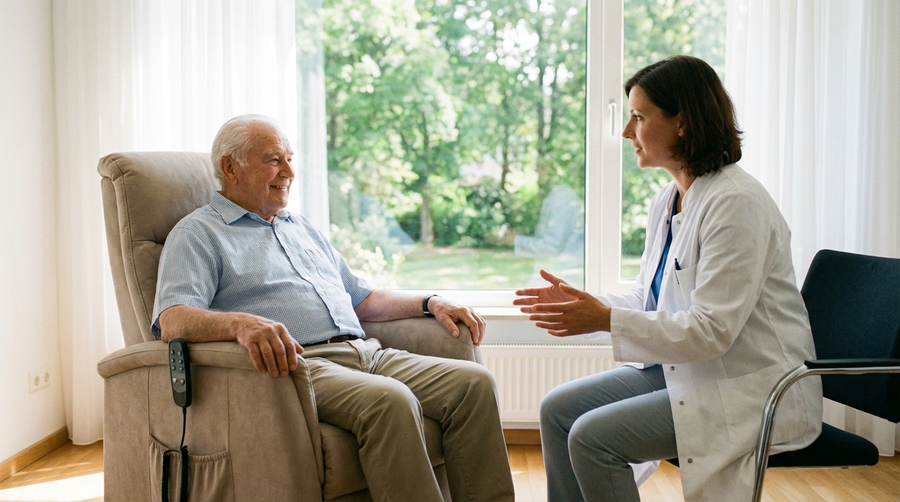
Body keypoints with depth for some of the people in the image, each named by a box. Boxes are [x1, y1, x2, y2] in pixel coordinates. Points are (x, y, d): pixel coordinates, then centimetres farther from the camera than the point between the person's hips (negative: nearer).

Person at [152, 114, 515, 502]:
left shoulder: (302, 227, 30)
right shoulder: (198, 234, 6)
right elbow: (173, 321, -11)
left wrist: (430, 304, 17)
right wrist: (242, 323, -32)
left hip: (366, 353, 7)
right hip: (298, 364, -7)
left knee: (474, 382, -12)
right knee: (390, 400, -34)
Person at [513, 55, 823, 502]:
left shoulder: (736, 202, -21)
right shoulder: (666, 201, 8)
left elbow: (712, 331, -25)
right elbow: (646, 302, 13)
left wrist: (605, 320, -26)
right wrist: (581, 304, -3)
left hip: (752, 391, -9)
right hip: (682, 370, 9)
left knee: (592, 437, -20)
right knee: (557, 410, -1)